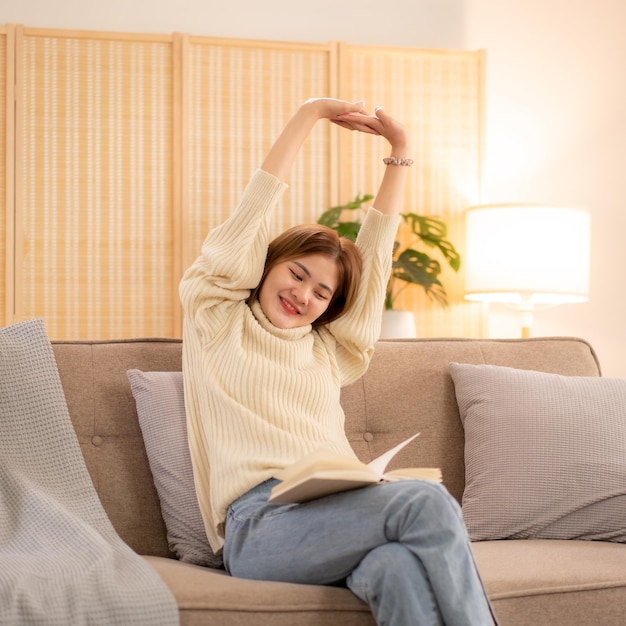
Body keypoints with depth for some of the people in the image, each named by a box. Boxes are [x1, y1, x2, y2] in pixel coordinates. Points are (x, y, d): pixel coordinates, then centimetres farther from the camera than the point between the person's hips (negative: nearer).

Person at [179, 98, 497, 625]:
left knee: (400, 567, -35)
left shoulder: (329, 350, 28)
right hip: (261, 522, -4)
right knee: (426, 501, -30)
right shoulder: (217, 321, 17)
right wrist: (310, 114, 17)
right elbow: (257, 206, 13)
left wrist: (400, 151, 28)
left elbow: (376, 249, 28)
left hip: (339, 512, 4)